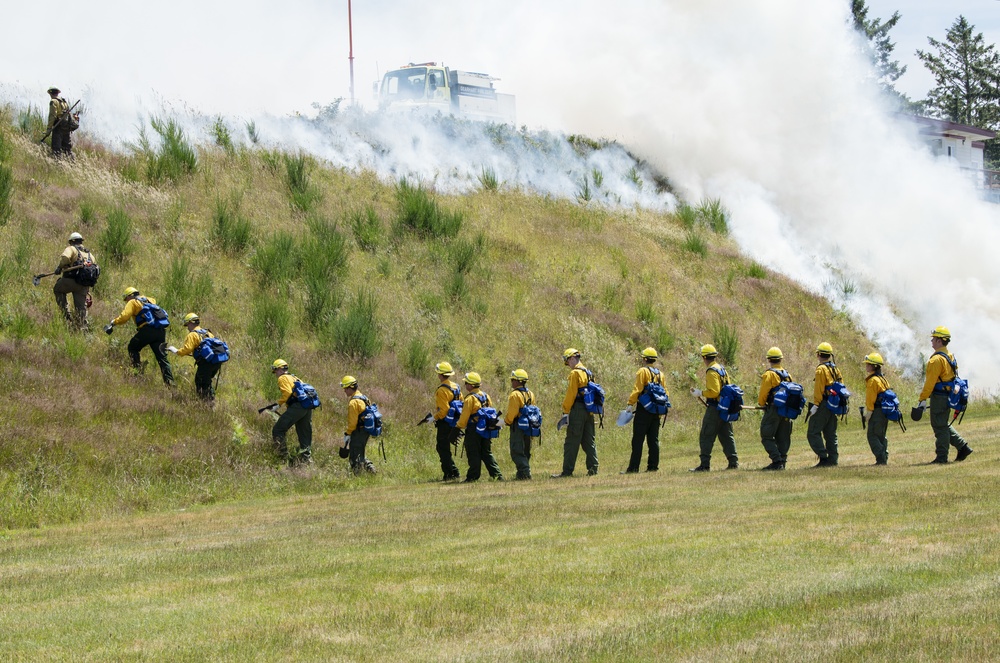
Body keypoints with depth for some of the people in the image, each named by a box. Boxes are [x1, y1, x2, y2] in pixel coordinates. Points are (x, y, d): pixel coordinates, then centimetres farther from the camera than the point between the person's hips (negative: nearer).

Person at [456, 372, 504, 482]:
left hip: (473, 430, -7)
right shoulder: (486, 396, 9)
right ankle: (497, 474, 4)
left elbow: (465, 416, -15)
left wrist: (460, 426, -1)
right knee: (487, 453, 11)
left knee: (474, 454, -1)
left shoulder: (470, 398, -15)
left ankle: (473, 476, 2)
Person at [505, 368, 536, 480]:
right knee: (525, 452, 14)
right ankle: (524, 472, 15)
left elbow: (511, 413, -18)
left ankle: (525, 473, -15)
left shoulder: (515, 395, -14)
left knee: (517, 452, -7)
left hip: (517, 427, -8)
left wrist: (506, 421, -1)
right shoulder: (530, 394, 12)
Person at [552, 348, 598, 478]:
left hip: (577, 410, -9)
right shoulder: (587, 373, 17)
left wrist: (565, 412, -11)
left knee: (571, 443, -6)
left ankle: (567, 471, -6)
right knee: (589, 441, 10)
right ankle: (593, 468, 7)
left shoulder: (575, 373, -10)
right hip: (589, 411, 9)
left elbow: (571, 394, -14)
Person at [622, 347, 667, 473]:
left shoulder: (643, 371, -7)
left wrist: (630, 404, -15)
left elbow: (637, 389, -16)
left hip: (643, 411, -7)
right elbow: (665, 392, 15)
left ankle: (633, 467, -8)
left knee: (638, 440, -6)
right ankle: (653, 466, 7)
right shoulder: (660, 374, 14)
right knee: (653, 440, 10)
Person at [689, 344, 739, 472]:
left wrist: (701, 393, -12)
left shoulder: (712, 372, -16)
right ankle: (733, 462, 11)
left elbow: (714, 392, -23)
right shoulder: (722, 369, 13)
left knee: (706, 437, -5)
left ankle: (705, 465, -8)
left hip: (714, 408, -9)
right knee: (727, 436, 12)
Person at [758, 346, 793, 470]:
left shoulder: (769, 374, -9)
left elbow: (763, 392, -11)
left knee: (767, 437, -4)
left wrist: (761, 404, 7)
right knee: (783, 438, 12)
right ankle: (782, 462, 10)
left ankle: (777, 461, -14)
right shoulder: (787, 374, 13)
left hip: (773, 410, -7)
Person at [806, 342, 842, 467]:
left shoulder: (821, 369, -12)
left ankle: (823, 457, -14)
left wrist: (815, 405, -16)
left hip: (823, 405, -8)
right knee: (831, 434, 12)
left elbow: (819, 389, -18)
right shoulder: (836, 369, 13)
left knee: (813, 433, -6)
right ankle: (833, 459, 10)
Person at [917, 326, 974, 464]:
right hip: (948, 395, 10)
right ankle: (963, 447, 15)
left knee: (940, 427, -4)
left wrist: (923, 399, -18)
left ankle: (941, 457, 0)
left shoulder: (937, 359, -18)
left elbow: (930, 382, -20)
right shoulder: (950, 357, 13)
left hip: (939, 397, -9)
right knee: (944, 425, 19)